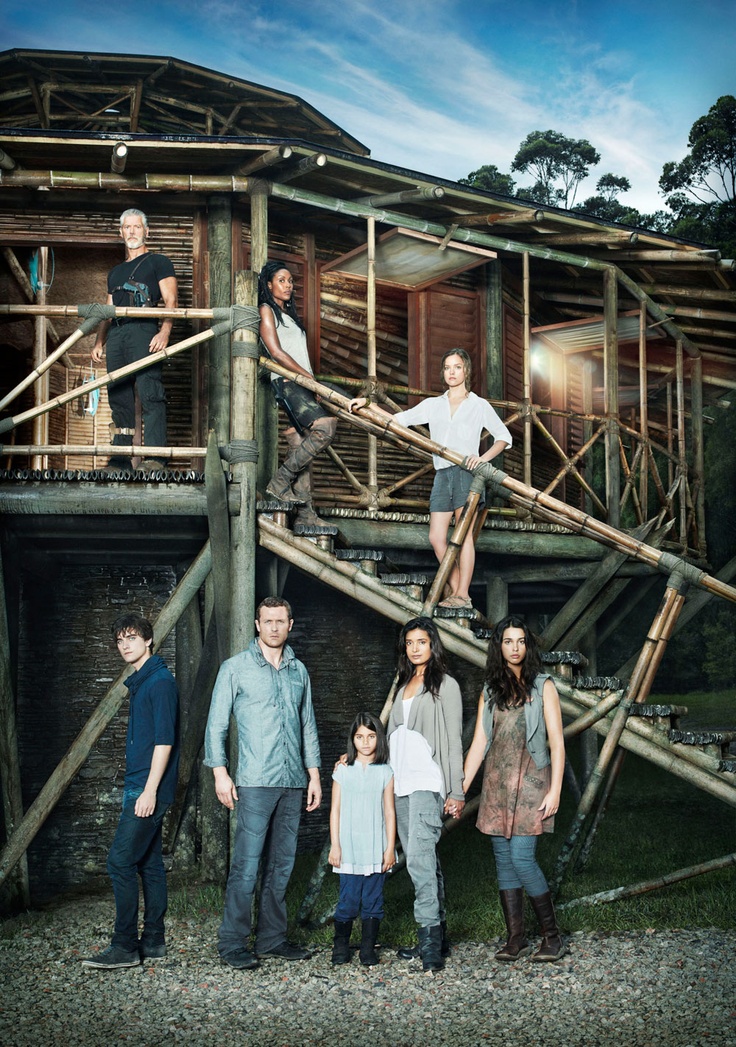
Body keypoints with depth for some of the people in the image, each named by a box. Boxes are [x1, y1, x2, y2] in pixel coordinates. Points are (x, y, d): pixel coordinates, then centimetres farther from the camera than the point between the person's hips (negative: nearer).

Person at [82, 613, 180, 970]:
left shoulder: (160, 681, -12)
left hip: (149, 789, -10)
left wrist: (149, 790, -21)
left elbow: (164, 739, -18)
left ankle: (125, 947, -7)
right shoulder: (140, 682, 17)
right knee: (149, 863, 11)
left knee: (120, 862, -10)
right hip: (139, 787, 10)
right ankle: (153, 942, 16)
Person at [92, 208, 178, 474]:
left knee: (150, 393, -16)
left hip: (144, 330, -6)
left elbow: (171, 300, -1)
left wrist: (165, 331, -17)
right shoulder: (115, 272, 29)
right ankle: (120, 460, 3)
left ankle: (154, 456, -21)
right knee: (118, 397, 2)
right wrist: (99, 341, 14)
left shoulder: (158, 262, 12)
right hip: (116, 335, 6)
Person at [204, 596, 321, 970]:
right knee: (246, 864, -9)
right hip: (255, 783, -5)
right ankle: (232, 942, -2)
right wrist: (220, 772, -8)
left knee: (282, 864, 8)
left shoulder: (299, 670, 14)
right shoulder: (236, 668, 0)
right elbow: (216, 724, 0)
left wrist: (314, 773, 15)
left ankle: (272, 938, 17)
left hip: (292, 783, 5)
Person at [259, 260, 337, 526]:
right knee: (325, 427, -24)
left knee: (302, 447, 2)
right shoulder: (266, 310, 2)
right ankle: (279, 483, -18)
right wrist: (309, 377, -12)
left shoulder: (289, 314, 27)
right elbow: (276, 352, -9)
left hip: (304, 385, 8)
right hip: (286, 383, -8)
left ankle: (305, 513, 0)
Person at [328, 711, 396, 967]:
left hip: (376, 849, 1)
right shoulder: (343, 771, 4)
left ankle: (368, 949, 13)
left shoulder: (385, 773, 4)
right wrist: (334, 845, 0)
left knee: (373, 900, 3)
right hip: (349, 848, 0)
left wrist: (390, 847, 1)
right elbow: (335, 809, 5)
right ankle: (340, 947, 13)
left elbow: (389, 812, 5)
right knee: (348, 900, -2)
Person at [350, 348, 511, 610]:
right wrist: (368, 403, 6)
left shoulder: (479, 405, 8)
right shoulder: (432, 405, 17)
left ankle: (463, 595, -7)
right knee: (436, 537, -3)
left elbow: (504, 437, 7)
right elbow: (397, 420, 15)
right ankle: (455, 591, 4)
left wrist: (483, 457, -9)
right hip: (442, 474, 4)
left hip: (466, 472, -4)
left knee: (464, 535, -7)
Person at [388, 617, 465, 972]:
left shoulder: (445, 685, -1)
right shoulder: (404, 686, 19)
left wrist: (456, 791, -10)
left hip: (428, 783, -7)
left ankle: (431, 939, -19)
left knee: (420, 858, -18)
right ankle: (438, 938, 13)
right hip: (402, 785, 7)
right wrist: (389, 780, 12)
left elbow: (454, 741, -5)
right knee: (422, 860, 8)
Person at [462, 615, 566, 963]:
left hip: (530, 780, -4)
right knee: (503, 859, 3)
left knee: (522, 857, -13)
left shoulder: (542, 686, 2)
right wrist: (460, 788, 6)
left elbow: (556, 741, -3)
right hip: (497, 782, 5)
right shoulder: (490, 691, 13)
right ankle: (515, 938, 9)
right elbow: (479, 743, 12)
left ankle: (552, 936, -1)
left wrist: (555, 791, -11)